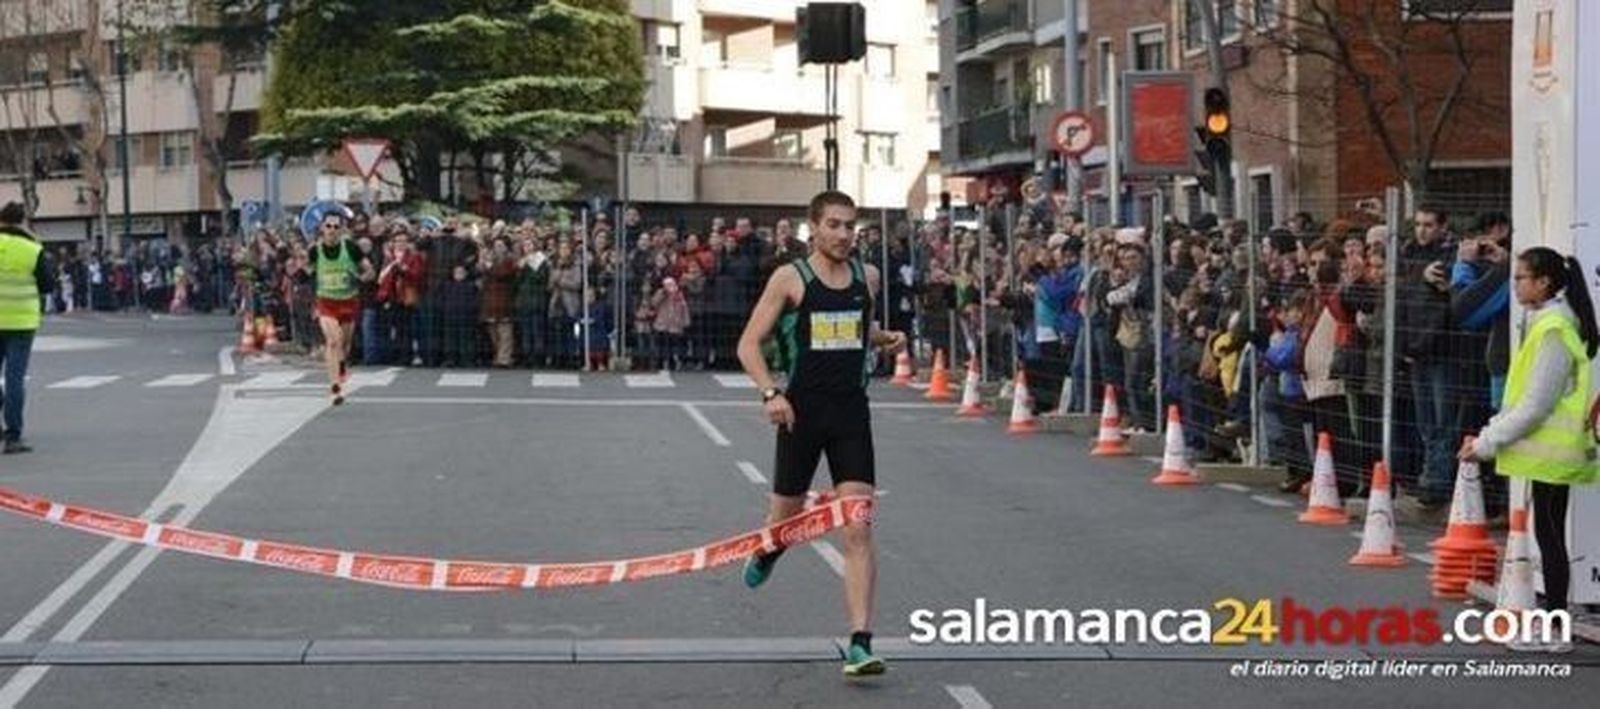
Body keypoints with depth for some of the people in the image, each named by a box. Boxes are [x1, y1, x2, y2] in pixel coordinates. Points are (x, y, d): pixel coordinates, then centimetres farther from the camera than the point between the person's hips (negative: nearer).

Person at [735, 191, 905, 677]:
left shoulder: (867, 276, 8)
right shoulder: (790, 279, -5)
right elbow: (749, 345, -6)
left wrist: (886, 339, 7)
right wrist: (770, 393, -20)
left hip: (851, 413, 2)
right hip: (801, 411, -2)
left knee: (859, 530, -10)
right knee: (786, 518, 14)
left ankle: (860, 644, -13)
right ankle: (766, 551, 53)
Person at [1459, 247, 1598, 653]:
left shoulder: (1553, 331, -17)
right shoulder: (1547, 323, 14)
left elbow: (1536, 405, -20)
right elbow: (1527, 396, 19)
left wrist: (1488, 443, -14)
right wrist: (1489, 435, 12)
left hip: (1551, 452, -9)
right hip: (1548, 451, 9)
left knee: (1549, 535, -5)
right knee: (1548, 535, 11)